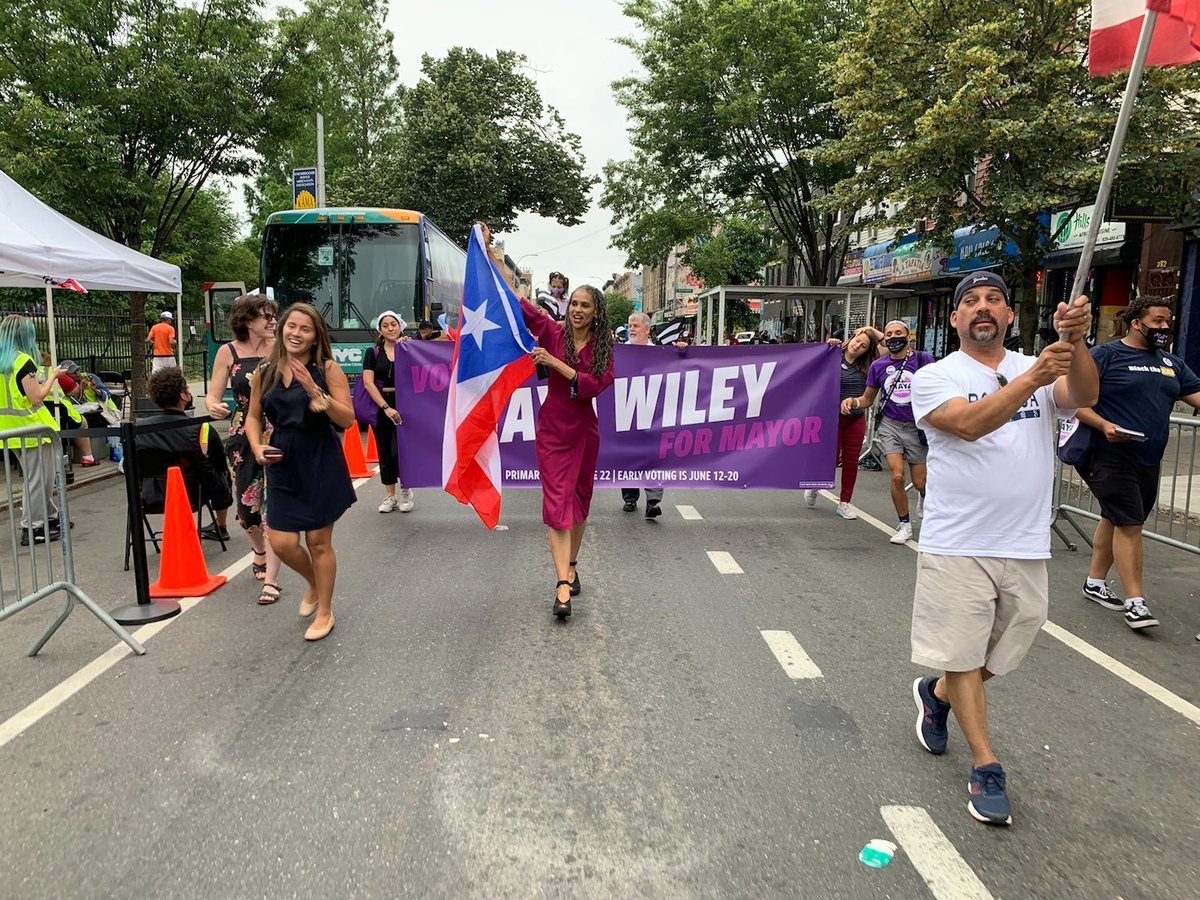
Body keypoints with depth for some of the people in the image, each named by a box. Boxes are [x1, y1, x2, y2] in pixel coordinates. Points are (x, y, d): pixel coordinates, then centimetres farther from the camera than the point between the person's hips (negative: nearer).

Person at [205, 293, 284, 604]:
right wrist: (214, 407, -19)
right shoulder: (228, 352, 1)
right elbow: (213, 396, 2)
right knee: (246, 504, 10)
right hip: (243, 436, 2)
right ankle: (260, 550, 43)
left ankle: (271, 579, 0)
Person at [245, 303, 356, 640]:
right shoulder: (266, 372, 5)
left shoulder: (328, 369, -6)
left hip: (321, 464, -4)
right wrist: (257, 447, -2)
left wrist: (314, 391, -23)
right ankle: (314, 584, 35)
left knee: (318, 541, 5)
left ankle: (324, 611, 25)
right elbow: (254, 416, 16)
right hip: (283, 465, 4)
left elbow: (348, 419, -12)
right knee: (282, 543, 2)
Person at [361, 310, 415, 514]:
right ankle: (390, 496, 19)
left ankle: (406, 491, 12)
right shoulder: (373, 353, 6)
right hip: (380, 406, 2)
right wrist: (386, 407, -16)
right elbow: (368, 383, -4)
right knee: (384, 453, 7)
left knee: (399, 451, -10)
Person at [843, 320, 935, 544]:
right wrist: (852, 402, -11)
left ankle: (923, 497, 44)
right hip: (890, 425, 1)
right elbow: (868, 398, 10)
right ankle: (904, 525, 7)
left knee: (920, 482, 4)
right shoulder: (878, 366, 2)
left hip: (917, 427, -1)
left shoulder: (923, 359, -4)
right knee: (897, 476, -13)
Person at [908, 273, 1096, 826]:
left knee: (999, 656, 18)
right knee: (961, 656, 2)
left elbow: (1084, 396, -15)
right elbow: (970, 423, -23)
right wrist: (1032, 377, -35)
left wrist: (1076, 341, -33)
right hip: (957, 546, -4)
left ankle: (936, 693, 45)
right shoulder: (934, 377, -5)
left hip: (1027, 550, 4)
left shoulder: (1043, 370, 6)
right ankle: (986, 769, 17)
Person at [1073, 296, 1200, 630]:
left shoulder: (1172, 363, 15)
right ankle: (1135, 603, -5)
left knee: (1114, 520, 16)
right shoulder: (1106, 355, -6)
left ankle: (1095, 582, 28)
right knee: (1129, 524, -9)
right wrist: (1104, 425, -24)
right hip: (1112, 457, -7)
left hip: (1148, 462, 7)